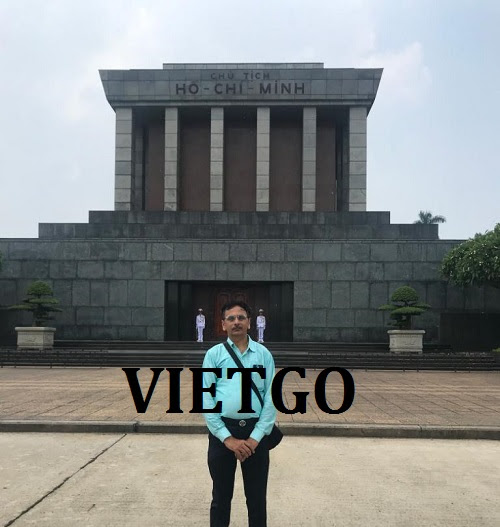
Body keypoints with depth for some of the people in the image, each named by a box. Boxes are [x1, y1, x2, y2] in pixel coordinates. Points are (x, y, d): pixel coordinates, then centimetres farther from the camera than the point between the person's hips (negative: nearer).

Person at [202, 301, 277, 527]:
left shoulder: (264, 354, 2)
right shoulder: (214, 354, 1)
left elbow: (271, 398, -1)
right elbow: (206, 398, -4)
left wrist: (256, 437, -9)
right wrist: (227, 438, -10)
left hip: (255, 432, 1)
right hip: (222, 431, 0)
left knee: (257, 497, 12)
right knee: (221, 496, 14)